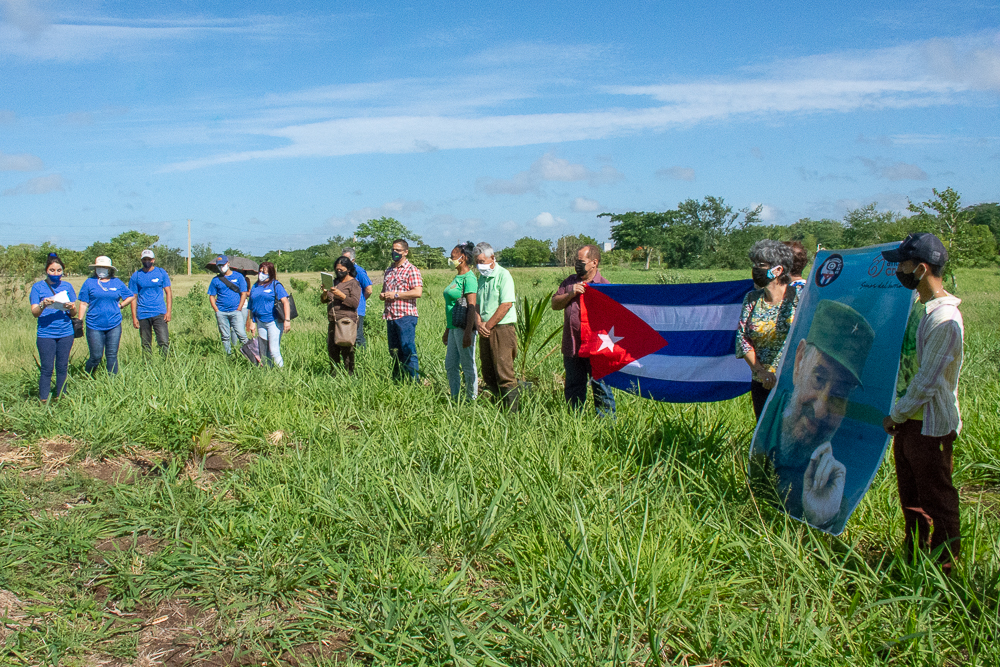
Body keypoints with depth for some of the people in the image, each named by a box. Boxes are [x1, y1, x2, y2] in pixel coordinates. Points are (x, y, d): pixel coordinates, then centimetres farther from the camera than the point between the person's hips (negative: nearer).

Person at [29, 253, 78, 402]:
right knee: (47, 369, -3)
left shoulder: (67, 286, 9)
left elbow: (74, 314, 8)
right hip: (46, 334, -2)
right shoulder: (38, 287, 2)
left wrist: (72, 308, -15)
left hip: (66, 333, 2)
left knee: (62, 368, 7)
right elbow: (34, 313, -6)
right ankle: (43, 401, 3)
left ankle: (60, 398, 17)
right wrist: (43, 305, -27)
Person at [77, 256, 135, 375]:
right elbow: (84, 304, 3)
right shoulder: (89, 282, 4)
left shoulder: (117, 283, 9)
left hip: (114, 325, 2)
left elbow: (131, 297, 20)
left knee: (112, 356, 4)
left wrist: (120, 305, 5)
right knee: (96, 357, -2)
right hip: (95, 326, -2)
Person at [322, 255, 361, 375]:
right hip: (333, 322, 7)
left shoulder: (353, 283, -1)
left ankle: (349, 375, -3)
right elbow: (323, 300, 18)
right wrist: (325, 294, -5)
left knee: (347, 351, -8)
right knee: (332, 350, 8)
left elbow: (355, 303, -12)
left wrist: (341, 295, -20)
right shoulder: (335, 282, 18)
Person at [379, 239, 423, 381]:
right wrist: (382, 295, 6)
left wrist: (395, 294, -14)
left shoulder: (411, 270, -5)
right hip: (390, 316, 8)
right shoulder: (389, 270, 19)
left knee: (408, 351, -8)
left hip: (406, 316, -8)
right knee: (394, 352, 11)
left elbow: (418, 292, -16)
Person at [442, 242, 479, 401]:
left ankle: (471, 399, 9)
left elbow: (472, 307, -19)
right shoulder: (457, 277, 16)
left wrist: (468, 333, -24)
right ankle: (455, 399, 23)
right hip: (454, 327, 10)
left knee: (468, 366, 0)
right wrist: (447, 330, 23)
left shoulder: (469, 278, -13)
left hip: (464, 327, -10)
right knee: (450, 365, 13)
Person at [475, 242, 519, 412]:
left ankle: (512, 412, -5)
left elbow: (506, 304, -15)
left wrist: (488, 325, -12)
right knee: (488, 375, 9)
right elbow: (477, 304, 16)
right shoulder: (482, 278, 17)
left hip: (503, 329, -8)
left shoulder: (503, 275, -7)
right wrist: (480, 324, -3)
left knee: (504, 373, -10)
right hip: (486, 331, 8)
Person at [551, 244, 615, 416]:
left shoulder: (603, 285, -2)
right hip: (571, 345, 5)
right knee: (573, 388, 13)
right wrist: (570, 294, -5)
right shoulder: (570, 282, 13)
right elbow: (555, 304, 10)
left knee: (600, 386, 0)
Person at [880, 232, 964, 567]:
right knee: (910, 496, 20)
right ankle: (914, 556, 35)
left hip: (931, 424, -9)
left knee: (937, 500, 4)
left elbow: (927, 382, -21)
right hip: (909, 420, 9)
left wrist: (896, 417, -11)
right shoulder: (919, 304, 6)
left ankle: (944, 567, 17)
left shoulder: (945, 319, -23)